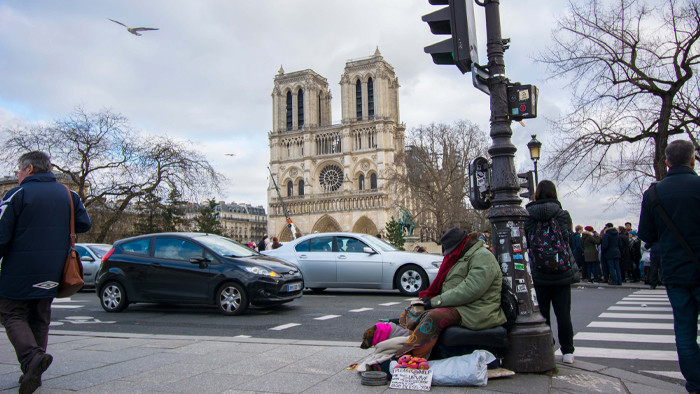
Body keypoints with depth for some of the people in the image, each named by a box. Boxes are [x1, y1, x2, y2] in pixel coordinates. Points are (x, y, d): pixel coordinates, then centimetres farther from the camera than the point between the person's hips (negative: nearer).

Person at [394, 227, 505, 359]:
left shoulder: (482, 256, -9)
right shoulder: (460, 257, 22)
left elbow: (470, 290, -22)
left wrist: (436, 301, -20)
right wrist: (428, 297, 2)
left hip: (475, 314, -10)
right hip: (456, 307, 10)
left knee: (434, 317, -33)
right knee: (410, 313, -2)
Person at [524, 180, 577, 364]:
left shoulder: (529, 216, -7)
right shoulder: (563, 215, -6)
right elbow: (568, 239, 8)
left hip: (539, 274, 0)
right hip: (562, 273, 0)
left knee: (542, 312, 10)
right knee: (563, 313, 8)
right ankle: (567, 351, 12)